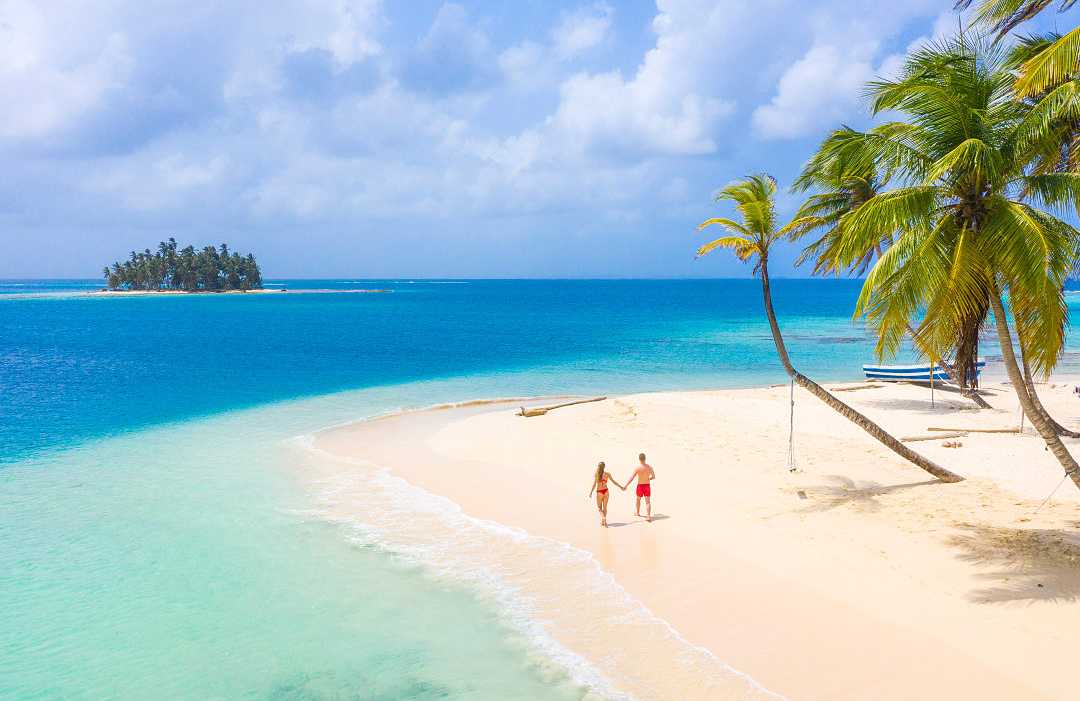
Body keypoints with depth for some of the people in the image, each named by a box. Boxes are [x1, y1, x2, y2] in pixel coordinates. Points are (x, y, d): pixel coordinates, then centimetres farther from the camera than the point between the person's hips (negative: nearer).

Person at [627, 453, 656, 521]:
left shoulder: (637, 468, -15)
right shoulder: (649, 467, -5)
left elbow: (631, 478, -16)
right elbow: (653, 477, 4)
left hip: (640, 486, -2)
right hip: (647, 485, 2)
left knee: (637, 499, 22)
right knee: (648, 501, 2)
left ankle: (637, 512, 41)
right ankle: (648, 516, -10)